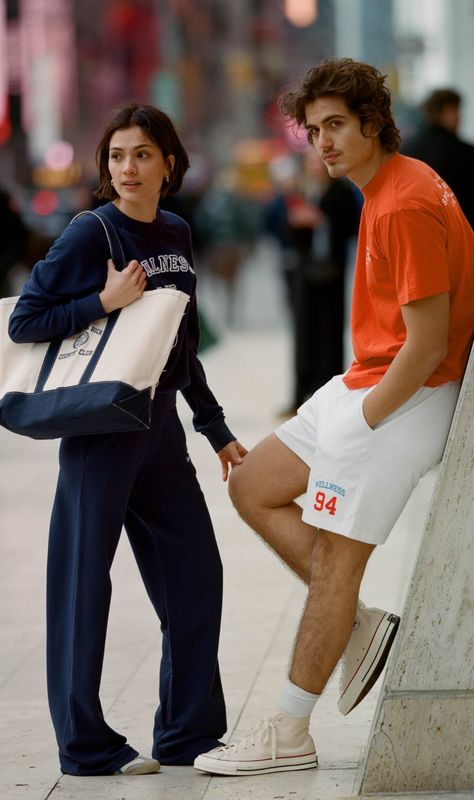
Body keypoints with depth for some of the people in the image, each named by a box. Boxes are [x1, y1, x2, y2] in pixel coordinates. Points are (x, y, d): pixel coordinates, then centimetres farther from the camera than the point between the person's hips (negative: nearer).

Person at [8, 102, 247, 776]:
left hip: (161, 425, 7)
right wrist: (106, 301, -18)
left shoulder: (176, 235, 9)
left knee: (194, 570, 8)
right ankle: (86, 744, 7)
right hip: (99, 425, -7)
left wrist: (217, 430, 18)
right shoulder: (90, 235, -10)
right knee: (85, 576, 0)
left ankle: (190, 732, 19)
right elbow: (23, 323, -10)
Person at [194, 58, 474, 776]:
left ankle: (290, 733, 5)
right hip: (369, 385, 11)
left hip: (405, 396, -11)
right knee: (253, 487, 15)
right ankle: (361, 625, 15)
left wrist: (366, 417, -15)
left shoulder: (405, 206, -22)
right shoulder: (390, 188, 10)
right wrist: (353, 403, 14)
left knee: (334, 558, -4)